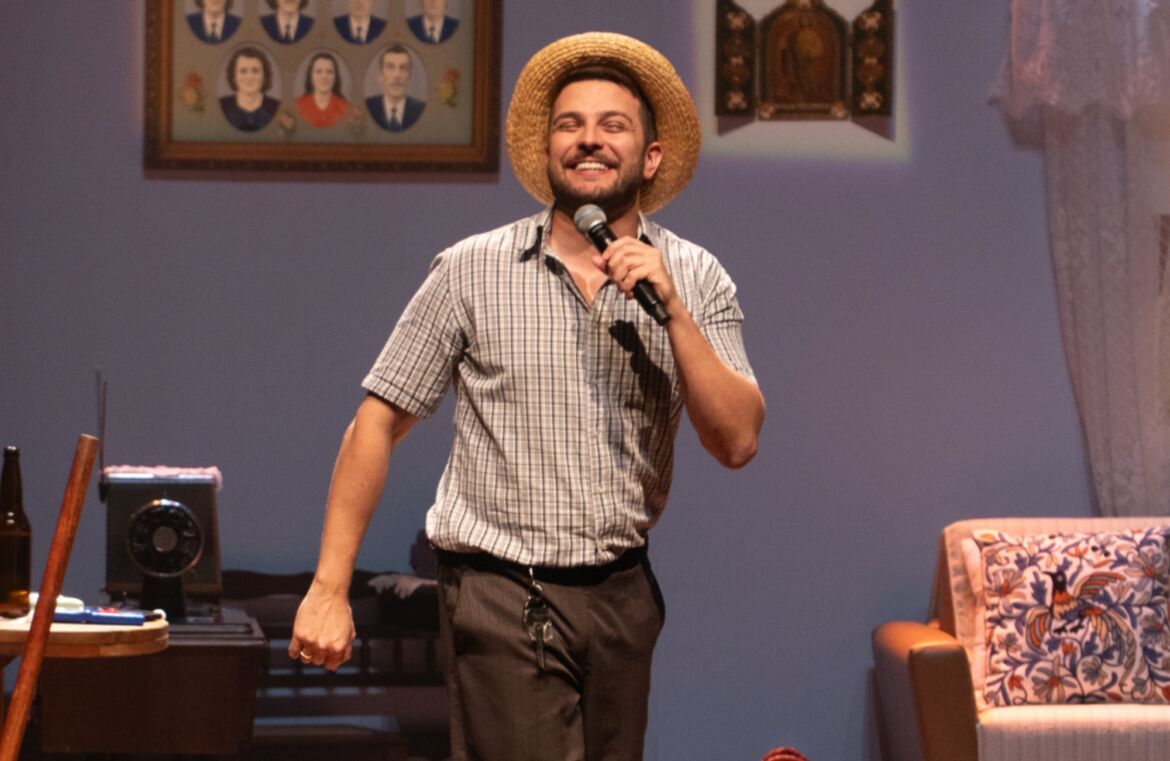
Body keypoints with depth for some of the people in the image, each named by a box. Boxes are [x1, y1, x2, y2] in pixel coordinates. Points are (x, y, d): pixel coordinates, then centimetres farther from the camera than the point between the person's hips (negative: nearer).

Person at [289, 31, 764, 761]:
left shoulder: (694, 279, 3)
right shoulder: (473, 271, -2)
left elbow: (737, 442, -5)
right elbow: (378, 424, 0)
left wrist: (672, 312, -16)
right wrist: (330, 587, -4)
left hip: (621, 594, 4)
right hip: (503, 599, -3)